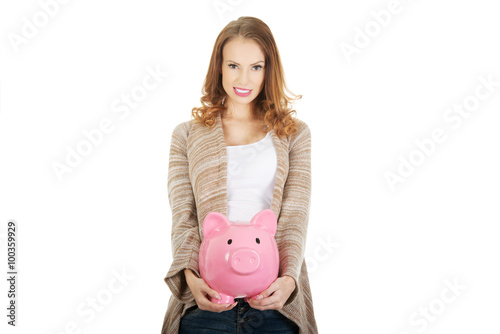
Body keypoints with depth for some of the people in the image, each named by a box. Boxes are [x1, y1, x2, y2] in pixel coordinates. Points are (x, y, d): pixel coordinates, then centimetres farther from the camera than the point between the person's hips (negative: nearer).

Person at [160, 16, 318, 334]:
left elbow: (295, 217, 0)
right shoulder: (187, 135, 9)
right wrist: (191, 277, -17)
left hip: (273, 297, 0)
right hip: (206, 297, 0)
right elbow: (183, 219, 1)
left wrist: (288, 278, -17)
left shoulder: (294, 134, 10)